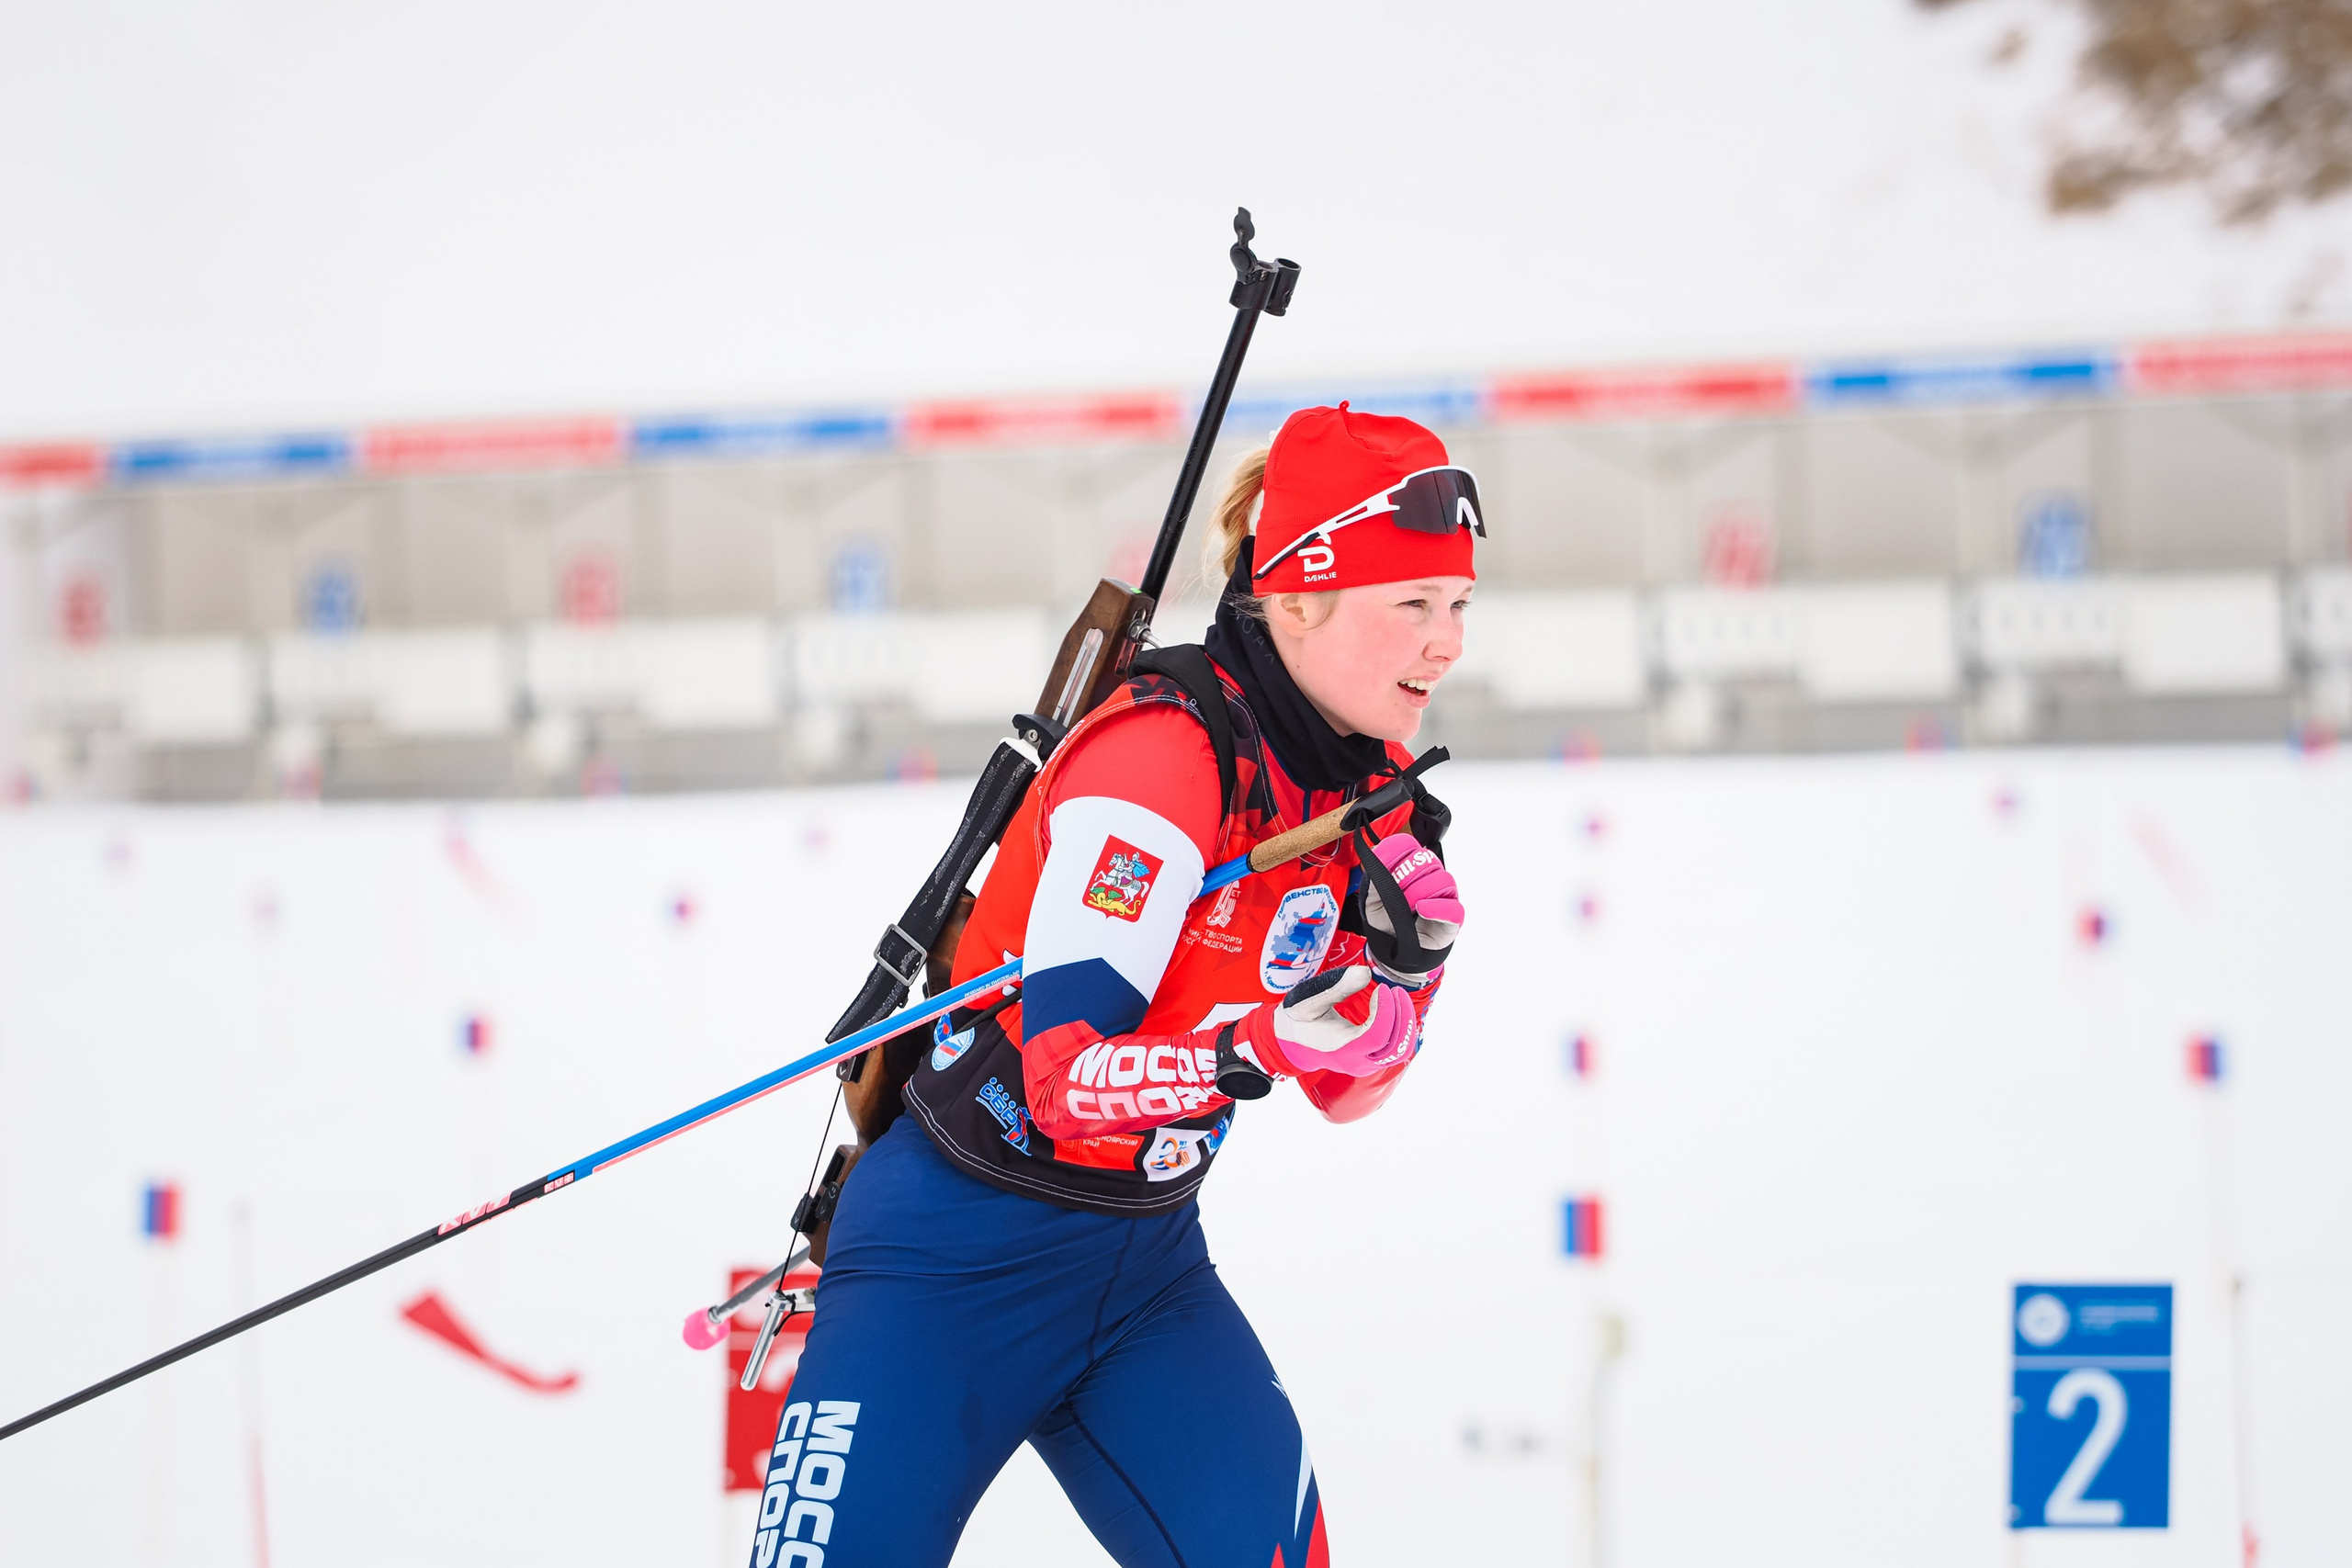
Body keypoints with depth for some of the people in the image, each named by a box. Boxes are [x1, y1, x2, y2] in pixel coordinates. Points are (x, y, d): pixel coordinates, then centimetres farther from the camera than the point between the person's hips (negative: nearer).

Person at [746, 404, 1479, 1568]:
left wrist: (1402, 970, -10)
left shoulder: (1369, 779, 2)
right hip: (961, 1255, -7)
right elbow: (1065, 1078, -27)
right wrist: (1253, 1048, -42)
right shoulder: (1160, 755, -23)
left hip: (1145, 1257, 7)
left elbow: (1340, 1088, 9)